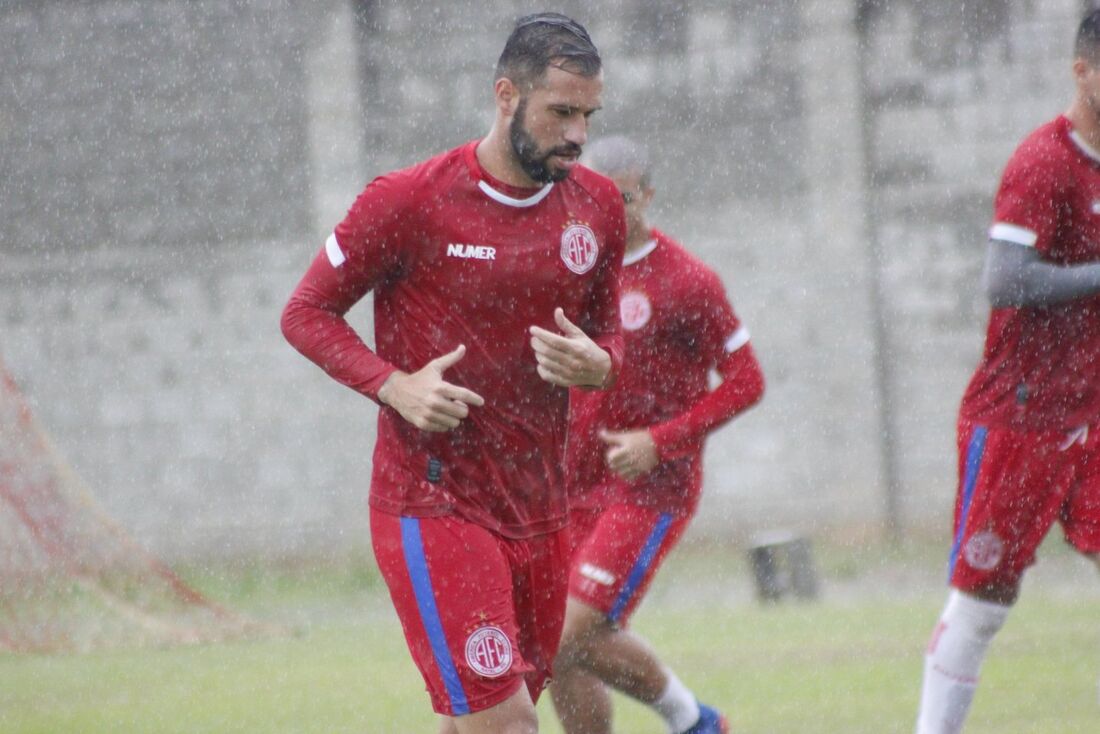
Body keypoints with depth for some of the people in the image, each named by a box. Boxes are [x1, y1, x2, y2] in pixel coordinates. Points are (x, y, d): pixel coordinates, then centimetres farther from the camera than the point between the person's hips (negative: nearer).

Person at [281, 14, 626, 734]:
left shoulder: (598, 207, 6)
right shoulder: (409, 202, -10)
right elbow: (306, 312, -2)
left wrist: (597, 364, -7)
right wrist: (395, 385, -19)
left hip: (540, 510, 6)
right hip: (433, 506, -6)